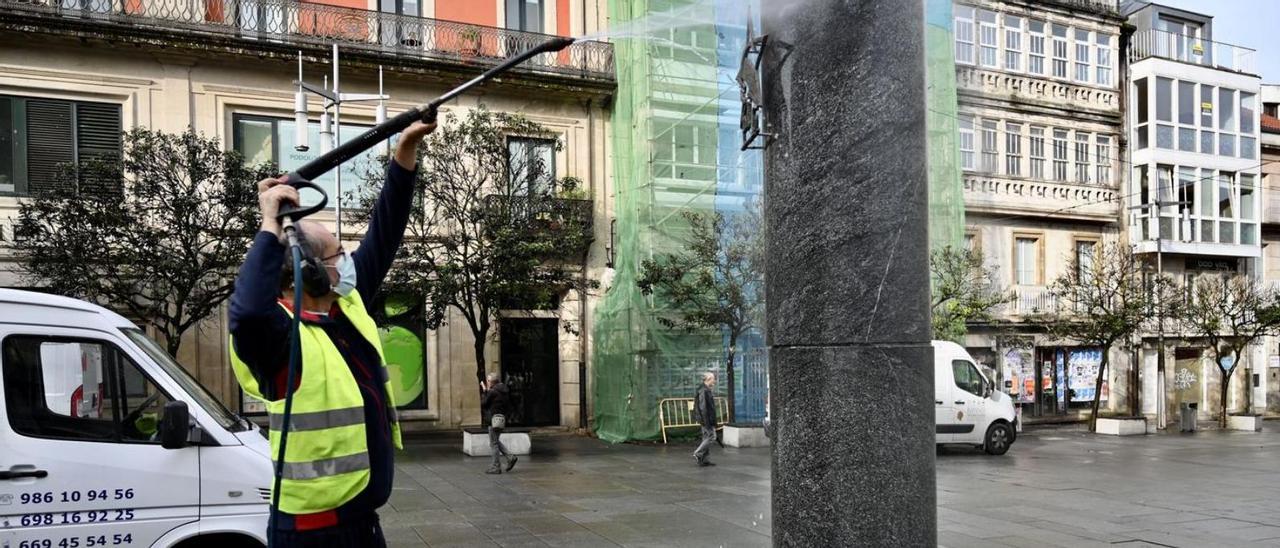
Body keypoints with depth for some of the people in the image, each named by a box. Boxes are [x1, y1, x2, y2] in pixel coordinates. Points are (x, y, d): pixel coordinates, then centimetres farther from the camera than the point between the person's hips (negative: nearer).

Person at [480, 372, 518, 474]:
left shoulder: (492, 392, -16)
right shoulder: (503, 391, 11)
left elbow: (483, 404, -8)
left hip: (495, 419, -9)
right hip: (502, 418, 9)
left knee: (493, 443, 0)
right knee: (496, 441, 21)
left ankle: (496, 467, 4)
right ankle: (510, 457, 13)